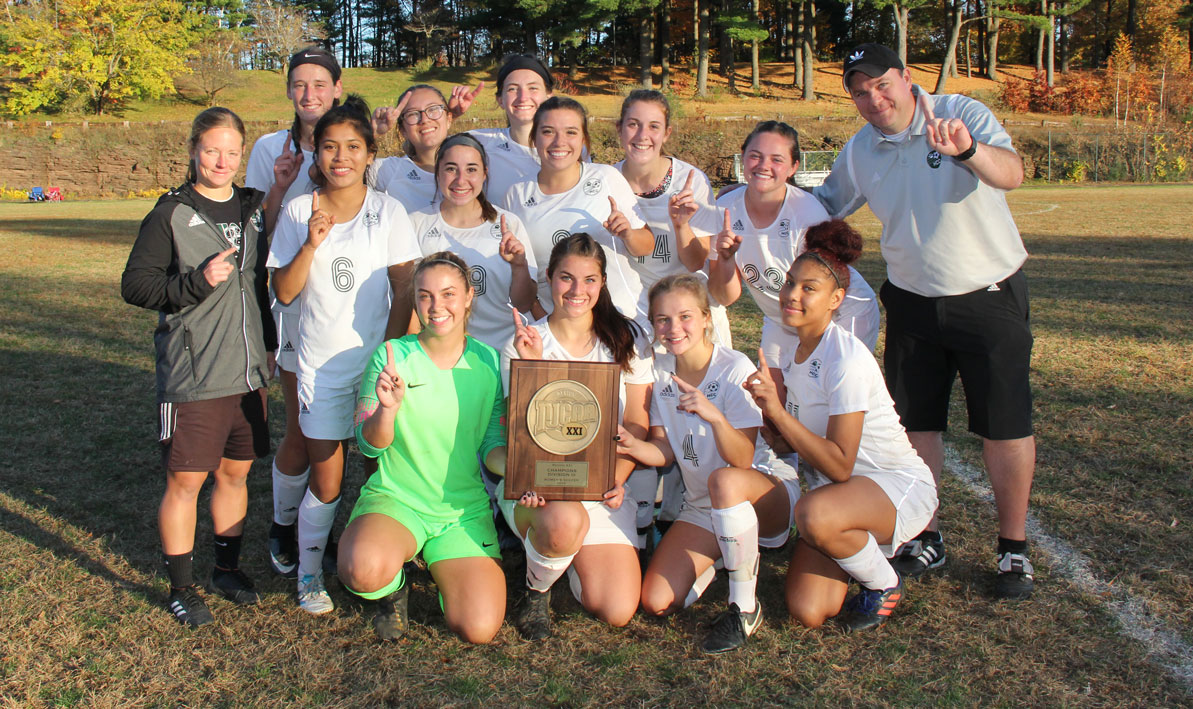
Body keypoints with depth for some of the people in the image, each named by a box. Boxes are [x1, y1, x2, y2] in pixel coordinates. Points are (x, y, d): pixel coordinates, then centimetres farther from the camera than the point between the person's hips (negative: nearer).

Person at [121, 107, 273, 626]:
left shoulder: (253, 210, 10)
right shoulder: (171, 214, -5)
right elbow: (134, 285, -9)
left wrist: (270, 346, 18)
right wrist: (196, 283, -21)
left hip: (248, 370, 5)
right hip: (193, 374, -5)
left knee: (236, 471, 14)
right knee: (185, 479, 3)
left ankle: (228, 569, 31)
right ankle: (181, 588, 18)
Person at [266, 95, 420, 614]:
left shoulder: (388, 211, 0)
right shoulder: (298, 211, 2)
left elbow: (404, 289, 0)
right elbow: (284, 291, 0)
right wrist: (312, 244, -14)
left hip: (378, 357, 0)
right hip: (320, 361, 1)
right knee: (325, 478, 3)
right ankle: (309, 572, 24)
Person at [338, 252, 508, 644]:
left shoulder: (488, 362, -1)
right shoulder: (392, 355, -6)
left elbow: (494, 443, 4)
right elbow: (369, 444, -7)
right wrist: (387, 409, -28)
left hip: (466, 510, 2)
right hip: (395, 499, -2)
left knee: (480, 629, -14)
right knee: (366, 569, -36)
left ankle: (442, 566, 20)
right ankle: (393, 587, 4)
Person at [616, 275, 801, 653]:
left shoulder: (735, 368, -18)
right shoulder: (661, 370, -1)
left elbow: (742, 460, -23)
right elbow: (665, 450, -1)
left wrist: (714, 416, -41)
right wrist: (633, 445, -22)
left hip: (768, 496, -5)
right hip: (700, 507, 5)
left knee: (723, 481, -41)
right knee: (656, 602, -11)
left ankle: (745, 607, -21)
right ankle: (714, 562, 22)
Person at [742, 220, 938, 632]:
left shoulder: (846, 359, -23)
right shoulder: (787, 347, 1)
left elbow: (839, 466, -26)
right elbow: (795, 443, 3)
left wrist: (778, 411, -31)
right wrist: (763, 407, -15)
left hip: (899, 487, -6)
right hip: (834, 488, 6)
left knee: (814, 514, -39)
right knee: (807, 613, -12)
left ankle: (885, 584, -7)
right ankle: (863, 545, 19)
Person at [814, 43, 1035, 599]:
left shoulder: (964, 114, -13)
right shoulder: (859, 152, 2)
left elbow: (1011, 174, -30)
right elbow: (824, 209, 16)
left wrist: (968, 151, -51)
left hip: (990, 296, -4)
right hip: (912, 302, 4)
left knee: (1005, 425, 1)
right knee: (915, 424, 8)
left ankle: (1013, 548, 17)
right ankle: (925, 539, 24)